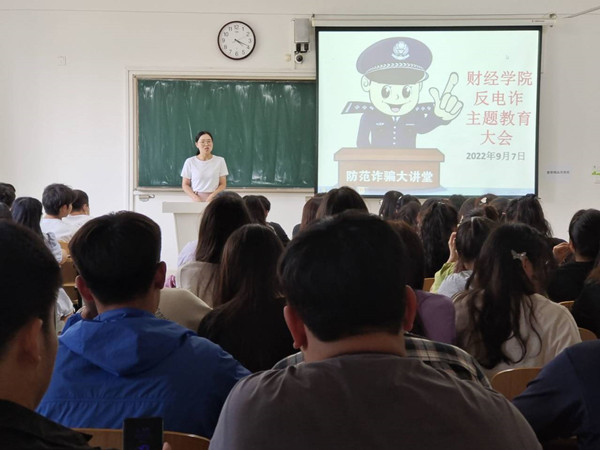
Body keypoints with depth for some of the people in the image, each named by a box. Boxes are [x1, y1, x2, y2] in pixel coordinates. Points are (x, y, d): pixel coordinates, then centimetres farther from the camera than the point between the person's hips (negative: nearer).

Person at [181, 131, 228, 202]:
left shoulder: (220, 161, 5)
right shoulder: (190, 162, 5)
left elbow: (223, 184, 5)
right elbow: (185, 185, 7)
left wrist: (212, 196, -11)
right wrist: (195, 197, -10)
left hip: (214, 200, 0)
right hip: (197, 199, 0)